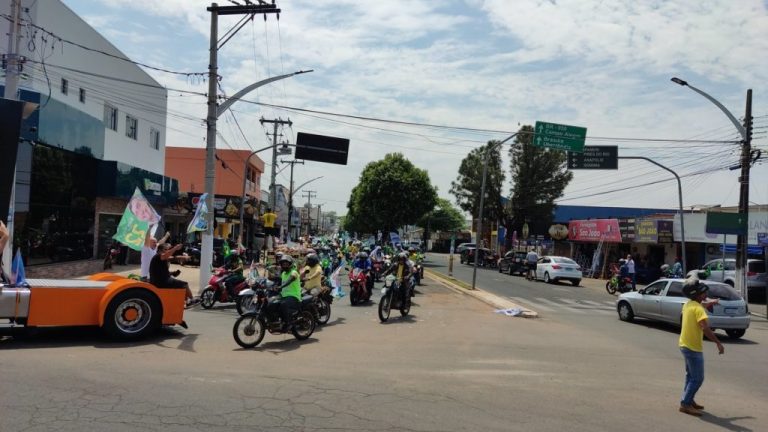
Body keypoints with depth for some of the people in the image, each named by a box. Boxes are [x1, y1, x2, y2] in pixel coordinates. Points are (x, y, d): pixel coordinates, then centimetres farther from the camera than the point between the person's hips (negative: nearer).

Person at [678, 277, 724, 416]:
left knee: (691, 376, 21)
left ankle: (689, 400, 29)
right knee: (697, 379, -2)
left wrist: (710, 302, 31)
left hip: (685, 345, 9)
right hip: (693, 348, -9)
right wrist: (718, 343, -31)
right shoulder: (698, 308, -21)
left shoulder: (688, 304, 6)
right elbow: (705, 328, -32)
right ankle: (685, 404, -1)